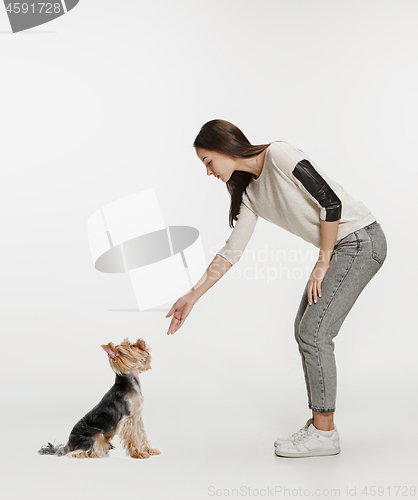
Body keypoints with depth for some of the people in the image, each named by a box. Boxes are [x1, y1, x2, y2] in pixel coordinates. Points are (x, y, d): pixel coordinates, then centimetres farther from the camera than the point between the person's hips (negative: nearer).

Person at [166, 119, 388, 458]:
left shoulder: (279, 155, -15)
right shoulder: (249, 193, 9)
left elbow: (331, 203, -19)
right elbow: (231, 251, 10)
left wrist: (322, 263, -13)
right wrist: (192, 297, 8)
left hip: (361, 240, -9)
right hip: (338, 248, 9)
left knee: (314, 332, -9)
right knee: (305, 330, 9)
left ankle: (324, 433, 2)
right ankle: (320, 423, 20)